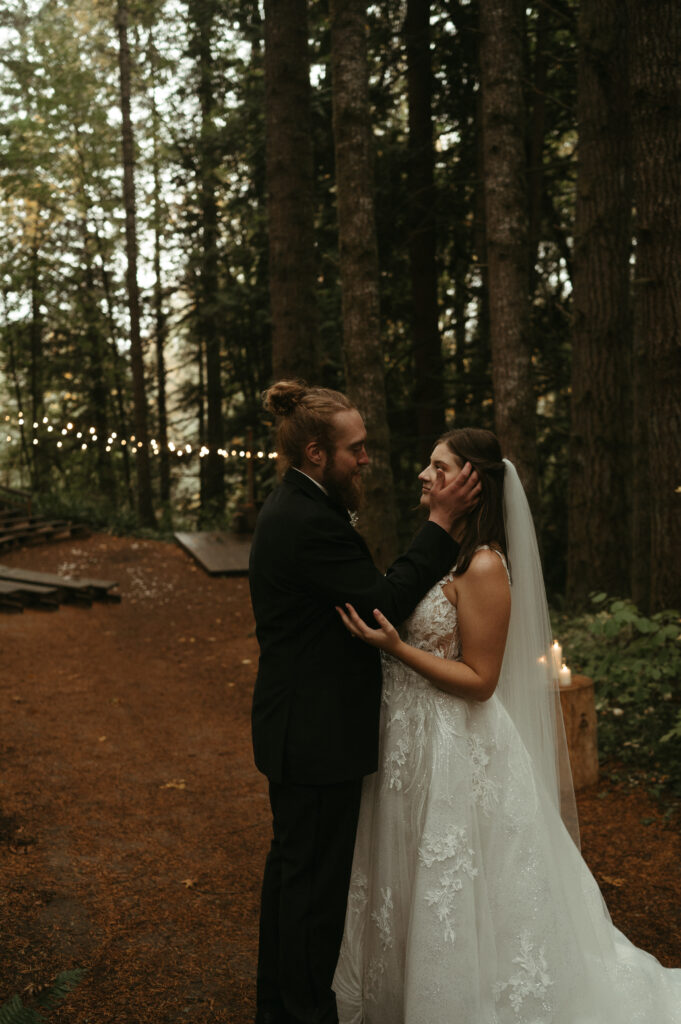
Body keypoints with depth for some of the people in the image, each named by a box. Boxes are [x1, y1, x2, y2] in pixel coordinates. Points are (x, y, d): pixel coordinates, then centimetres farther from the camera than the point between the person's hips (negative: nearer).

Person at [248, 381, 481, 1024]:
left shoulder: (290, 507, 9)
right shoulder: (311, 521, -25)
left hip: (296, 726, 11)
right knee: (314, 880, 4)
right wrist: (440, 524, -20)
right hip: (317, 734, -11)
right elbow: (386, 601, -23)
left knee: (291, 866, 23)